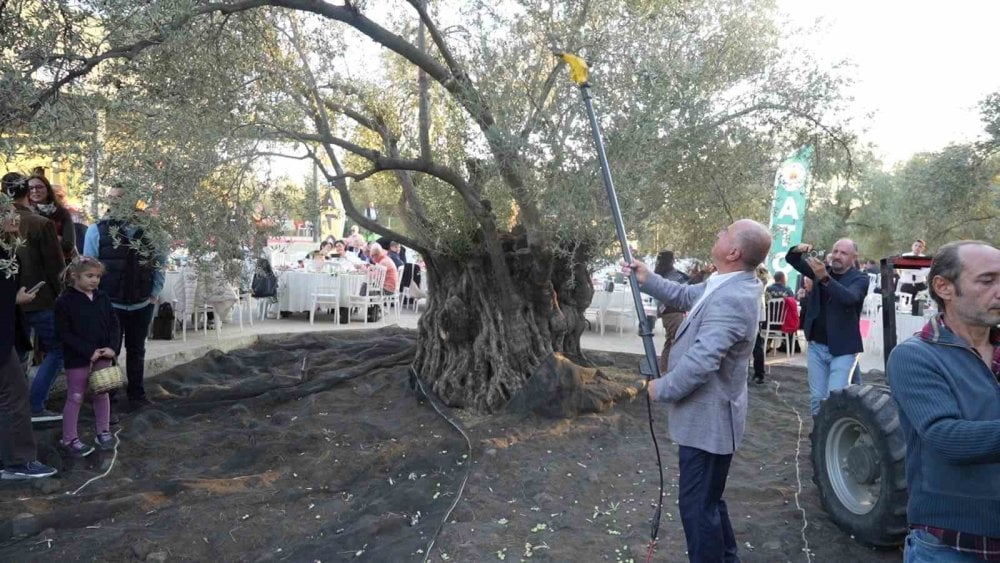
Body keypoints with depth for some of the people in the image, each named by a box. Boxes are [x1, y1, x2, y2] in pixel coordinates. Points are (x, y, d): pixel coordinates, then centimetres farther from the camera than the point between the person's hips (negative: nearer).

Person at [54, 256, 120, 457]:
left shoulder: (102, 298, 3)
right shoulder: (65, 301, -11)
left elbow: (114, 324, 6)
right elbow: (64, 333, -13)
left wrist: (112, 347, -10)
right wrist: (89, 351, -18)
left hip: (103, 355, 5)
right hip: (78, 358, -4)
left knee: (102, 394, 14)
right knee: (75, 398, 4)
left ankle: (104, 432, 26)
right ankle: (69, 439, 15)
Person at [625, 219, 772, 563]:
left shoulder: (731, 299, -28)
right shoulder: (728, 286, 5)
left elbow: (701, 361, -33)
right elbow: (687, 296, 22)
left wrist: (661, 389, -18)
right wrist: (647, 280, 12)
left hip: (708, 420, -11)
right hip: (708, 416, 11)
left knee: (697, 506, 2)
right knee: (708, 500, 25)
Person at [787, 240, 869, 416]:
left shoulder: (860, 279, -7)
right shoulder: (821, 271, 7)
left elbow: (849, 297, -28)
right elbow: (792, 260, 8)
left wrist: (824, 278, -41)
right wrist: (798, 250, -16)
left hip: (842, 349, -5)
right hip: (816, 346, 5)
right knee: (816, 398, 10)